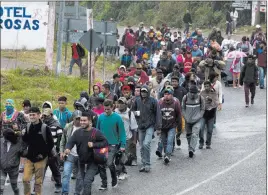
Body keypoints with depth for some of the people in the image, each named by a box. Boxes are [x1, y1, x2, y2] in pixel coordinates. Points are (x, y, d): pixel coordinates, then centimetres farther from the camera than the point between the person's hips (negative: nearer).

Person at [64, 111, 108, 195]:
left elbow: (105, 142, -10)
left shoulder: (96, 132, -11)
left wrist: (94, 145, -22)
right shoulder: (78, 132, 1)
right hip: (81, 162, 5)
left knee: (87, 182, -14)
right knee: (79, 182, 17)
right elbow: (71, 141, -10)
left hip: (92, 163, -5)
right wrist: (67, 148, -32)